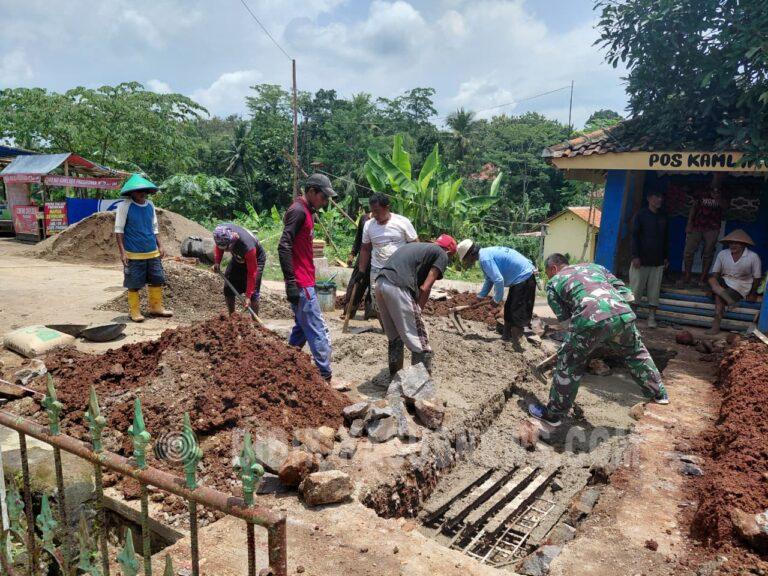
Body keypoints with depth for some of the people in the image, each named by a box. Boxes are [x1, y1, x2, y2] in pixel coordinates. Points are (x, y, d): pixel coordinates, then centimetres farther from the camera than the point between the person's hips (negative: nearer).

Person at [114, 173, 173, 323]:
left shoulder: (150, 205, 8)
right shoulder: (125, 206, -8)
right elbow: (119, 230, -8)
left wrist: (160, 246, 11)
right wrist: (122, 252, -13)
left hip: (152, 252, 6)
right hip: (134, 254, -5)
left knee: (157, 280, 10)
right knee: (134, 284, 2)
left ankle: (156, 307, 23)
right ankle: (135, 311, 14)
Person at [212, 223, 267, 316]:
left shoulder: (248, 247, -44)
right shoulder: (221, 231, -30)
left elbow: (251, 273, -32)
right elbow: (218, 245, -1)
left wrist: (248, 296, -28)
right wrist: (217, 262, -13)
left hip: (256, 259, -6)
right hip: (238, 258, 6)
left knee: (253, 293, -15)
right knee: (228, 288, 4)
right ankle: (231, 317, 21)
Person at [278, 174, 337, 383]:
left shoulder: (305, 211, 16)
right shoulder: (298, 211, -14)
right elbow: (284, 247, -21)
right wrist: (291, 283, -23)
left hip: (304, 282, 10)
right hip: (301, 284, -10)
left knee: (302, 328, 16)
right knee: (318, 331, -6)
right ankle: (325, 378, 1)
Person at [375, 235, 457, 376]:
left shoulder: (415, 245, 32)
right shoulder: (442, 254, 11)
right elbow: (425, 288, -1)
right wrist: (417, 312, 9)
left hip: (380, 284, 8)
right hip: (398, 288, -8)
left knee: (394, 338, 24)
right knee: (420, 343, 3)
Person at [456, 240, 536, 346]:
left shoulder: (485, 259, -22)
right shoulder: (486, 253, 10)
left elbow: (498, 280, -28)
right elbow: (489, 280, 22)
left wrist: (497, 299, -13)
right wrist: (480, 297, 23)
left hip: (524, 278, -11)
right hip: (522, 277, 11)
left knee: (518, 312, -7)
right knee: (508, 309, 17)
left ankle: (516, 343, -3)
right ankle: (507, 337, 27)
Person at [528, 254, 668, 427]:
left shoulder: (553, 283, 22)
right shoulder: (594, 266, 33)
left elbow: (563, 315, 16)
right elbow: (625, 292, 25)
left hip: (590, 320, -4)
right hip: (623, 313, 5)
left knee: (569, 365, 13)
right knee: (636, 353, 31)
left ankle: (553, 413, 23)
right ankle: (658, 393, 49)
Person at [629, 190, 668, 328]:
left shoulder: (663, 217, 13)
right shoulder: (641, 215, -2)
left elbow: (666, 238, 19)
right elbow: (634, 236, -6)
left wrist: (665, 257, 14)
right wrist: (635, 256, -14)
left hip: (658, 261, 4)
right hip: (641, 259, -4)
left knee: (654, 290, 3)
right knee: (636, 288, -2)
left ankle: (652, 318, 8)